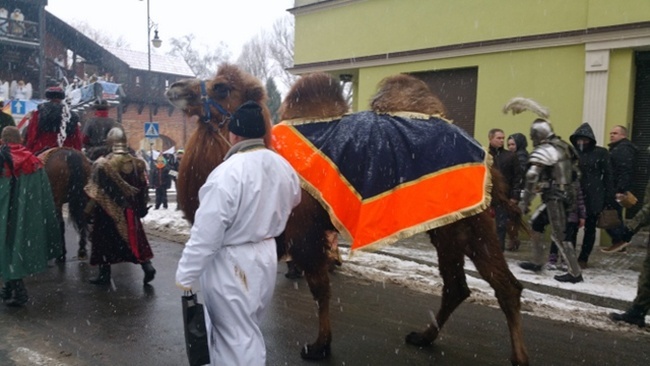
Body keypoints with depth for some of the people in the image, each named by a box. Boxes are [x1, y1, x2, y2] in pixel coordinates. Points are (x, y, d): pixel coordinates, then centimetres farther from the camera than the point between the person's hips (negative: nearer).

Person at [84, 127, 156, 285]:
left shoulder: (103, 164, -14)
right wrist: (141, 208, 14)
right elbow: (143, 188, 4)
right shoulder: (137, 162, -3)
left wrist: (90, 209, 2)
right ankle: (147, 266, 5)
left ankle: (104, 274, 18)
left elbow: (96, 191, -11)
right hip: (129, 209, 4)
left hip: (107, 210, -3)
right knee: (135, 238, 15)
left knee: (105, 240, 10)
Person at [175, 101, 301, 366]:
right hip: (266, 256, 8)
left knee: (240, 339, 6)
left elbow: (206, 232, -23)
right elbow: (293, 200, 20)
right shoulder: (283, 166, -1)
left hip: (232, 264, -7)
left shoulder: (228, 172, -24)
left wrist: (185, 275, -13)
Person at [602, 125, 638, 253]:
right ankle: (618, 243, 18)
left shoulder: (624, 149, -13)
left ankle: (619, 240, -4)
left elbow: (625, 172, -23)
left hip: (617, 190, -11)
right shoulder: (616, 148, 20)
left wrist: (621, 190, -27)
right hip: (613, 189, 11)